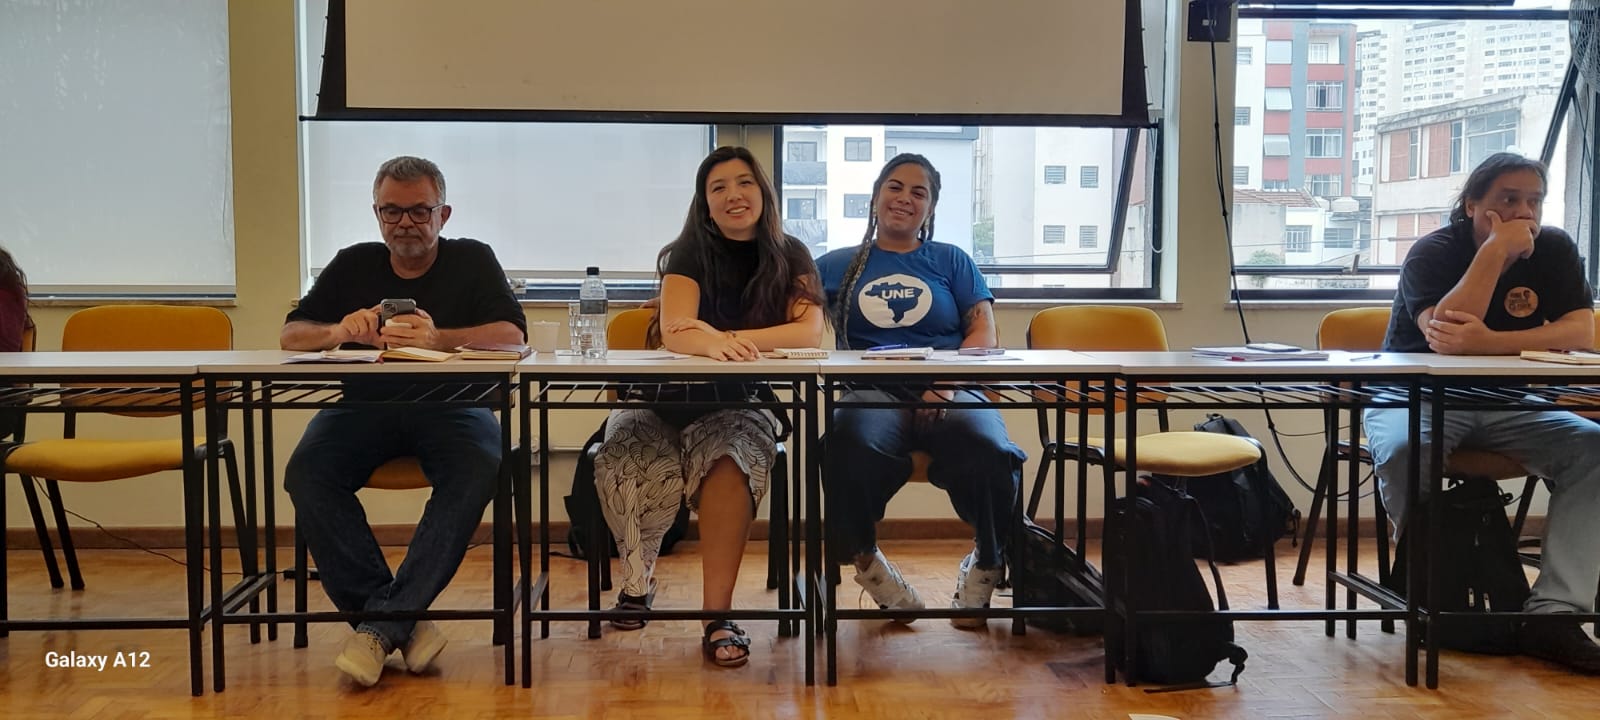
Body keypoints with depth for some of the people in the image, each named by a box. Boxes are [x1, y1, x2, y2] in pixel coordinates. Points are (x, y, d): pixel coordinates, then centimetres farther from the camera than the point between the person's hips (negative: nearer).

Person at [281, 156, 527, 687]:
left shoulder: (472, 260, 5)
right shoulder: (353, 265, 13)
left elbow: (512, 336, -10)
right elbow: (290, 335, 8)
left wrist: (437, 339, -29)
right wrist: (337, 332, -16)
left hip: (449, 404, -2)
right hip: (363, 404, 2)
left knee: (478, 468, -35)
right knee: (307, 473, -28)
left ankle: (381, 625, -31)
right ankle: (403, 621, -28)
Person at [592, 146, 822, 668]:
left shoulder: (790, 257, 7)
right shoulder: (690, 253, 4)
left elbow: (811, 332, -9)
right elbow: (674, 331, -14)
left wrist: (729, 339, -22)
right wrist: (717, 345, -39)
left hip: (744, 404, 0)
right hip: (674, 397, 1)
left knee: (730, 459, -36)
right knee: (623, 460, -31)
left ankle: (718, 615, -34)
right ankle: (637, 581, -4)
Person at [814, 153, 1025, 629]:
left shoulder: (951, 261, 24)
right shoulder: (838, 266, 24)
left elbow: (983, 333, 11)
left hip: (949, 390, 1)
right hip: (869, 391, 0)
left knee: (988, 450, -36)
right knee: (850, 446, -39)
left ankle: (987, 563, -6)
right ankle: (864, 559, -10)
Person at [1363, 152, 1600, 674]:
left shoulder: (1554, 249, 0)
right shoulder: (1433, 252, -12)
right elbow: (1444, 335, -29)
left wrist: (1490, 342, -31)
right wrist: (1496, 250, -27)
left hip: (1503, 403, 5)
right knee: (1400, 451, -36)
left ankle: (1554, 612, -22)